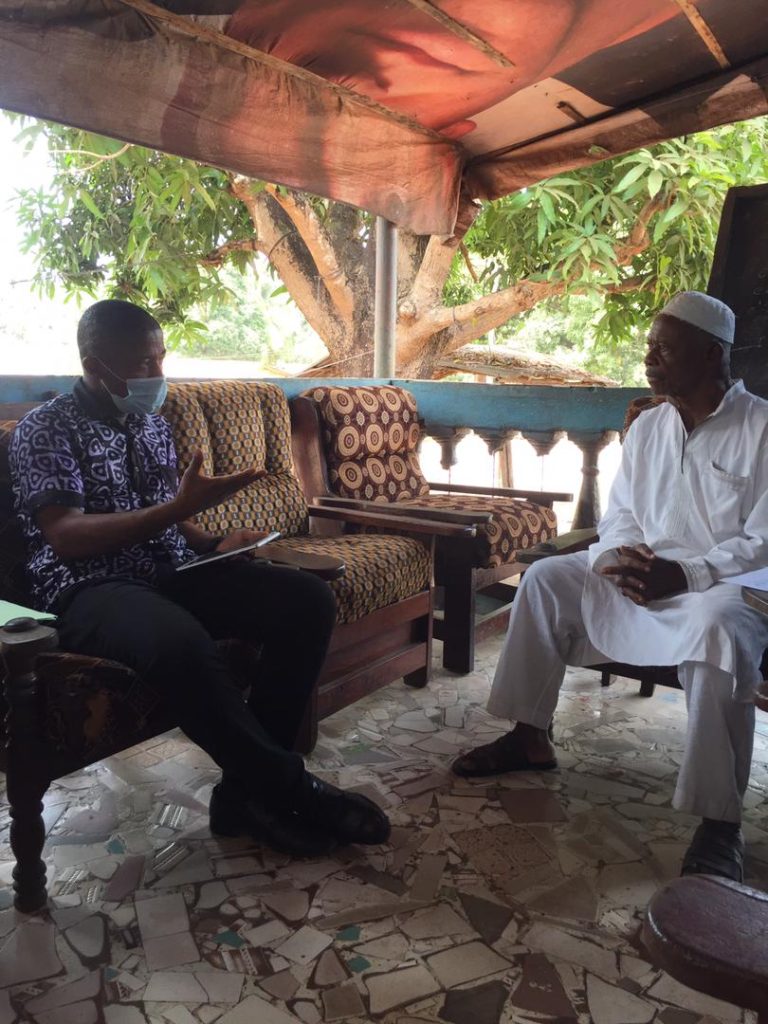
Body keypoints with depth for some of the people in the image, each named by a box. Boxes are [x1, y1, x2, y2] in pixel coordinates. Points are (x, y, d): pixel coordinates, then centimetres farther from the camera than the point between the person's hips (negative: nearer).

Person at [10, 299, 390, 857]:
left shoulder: (153, 425, 18)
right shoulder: (46, 429, -3)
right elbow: (66, 538, -16)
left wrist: (213, 544, 1)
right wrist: (181, 507, -22)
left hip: (174, 573, 7)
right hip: (90, 588, -6)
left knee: (309, 599, -16)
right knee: (182, 644, -41)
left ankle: (248, 786, -14)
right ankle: (286, 786, -19)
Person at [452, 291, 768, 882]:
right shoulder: (648, 425, 9)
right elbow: (620, 516, 11)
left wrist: (684, 574, -26)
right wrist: (618, 555, -12)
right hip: (639, 574, 7)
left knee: (719, 632, -38)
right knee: (546, 579, -7)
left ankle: (721, 822, -27)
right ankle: (532, 738, 3)